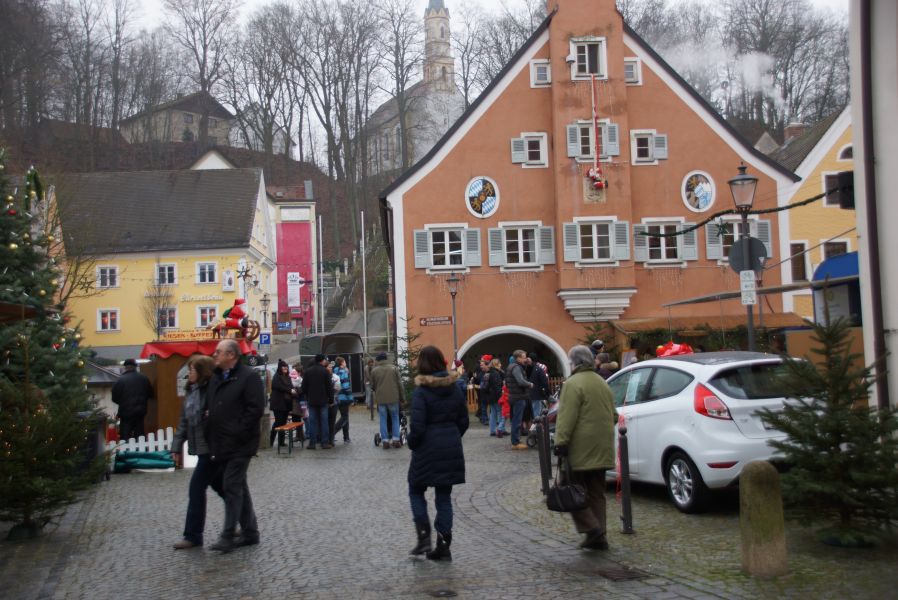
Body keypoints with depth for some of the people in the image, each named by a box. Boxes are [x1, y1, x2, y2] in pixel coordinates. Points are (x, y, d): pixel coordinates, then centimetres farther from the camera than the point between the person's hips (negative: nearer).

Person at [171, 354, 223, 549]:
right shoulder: (191, 392, 13)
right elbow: (184, 422, 16)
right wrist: (177, 447, 14)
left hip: (211, 448, -9)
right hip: (202, 448, 9)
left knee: (196, 489, -5)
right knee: (221, 488, 15)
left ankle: (193, 536, 4)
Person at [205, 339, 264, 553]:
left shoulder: (249, 377, -12)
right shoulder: (216, 378, 15)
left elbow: (255, 409, -18)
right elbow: (212, 408, 22)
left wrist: (237, 434, -19)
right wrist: (212, 438, 12)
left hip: (239, 445, -8)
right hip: (221, 445, 9)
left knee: (232, 487, -8)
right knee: (238, 487, 13)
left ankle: (228, 535, -2)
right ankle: (250, 532, 21)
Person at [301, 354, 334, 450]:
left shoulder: (307, 371, 4)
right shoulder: (324, 371, -6)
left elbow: (304, 387, 6)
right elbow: (329, 386, -5)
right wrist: (331, 398, 4)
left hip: (311, 400, 2)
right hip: (323, 400, -2)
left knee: (312, 422, 5)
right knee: (324, 421, 2)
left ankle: (312, 443, 3)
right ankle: (325, 442, 1)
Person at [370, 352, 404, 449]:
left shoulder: (374, 370, 0)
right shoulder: (393, 368, -1)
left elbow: (372, 386, 7)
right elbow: (399, 384, 0)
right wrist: (402, 397, 7)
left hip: (380, 398, 0)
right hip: (393, 397, 0)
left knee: (383, 419, 8)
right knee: (395, 418, 11)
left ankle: (385, 441, 5)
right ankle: (396, 440, 5)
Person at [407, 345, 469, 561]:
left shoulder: (421, 392, -14)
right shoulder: (455, 389, 3)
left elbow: (417, 426, -17)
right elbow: (463, 421, 8)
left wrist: (412, 444, 0)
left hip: (428, 449, -5)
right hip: (451, 449, 5)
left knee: (416, 491, 14)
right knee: (444, 496, 11)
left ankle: (424, 537, 3)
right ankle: (443, 546, 11)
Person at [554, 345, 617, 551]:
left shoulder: (573, 384, -11)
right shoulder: (603, 383, 15)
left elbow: (567, 417, -19)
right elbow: (613, 415, 20)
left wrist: (560, 442, -18)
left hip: (580, 449, -8)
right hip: (602, 449, 8)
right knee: (596, 493, 13)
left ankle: (591, 527, -9)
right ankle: (598, 536, 14)